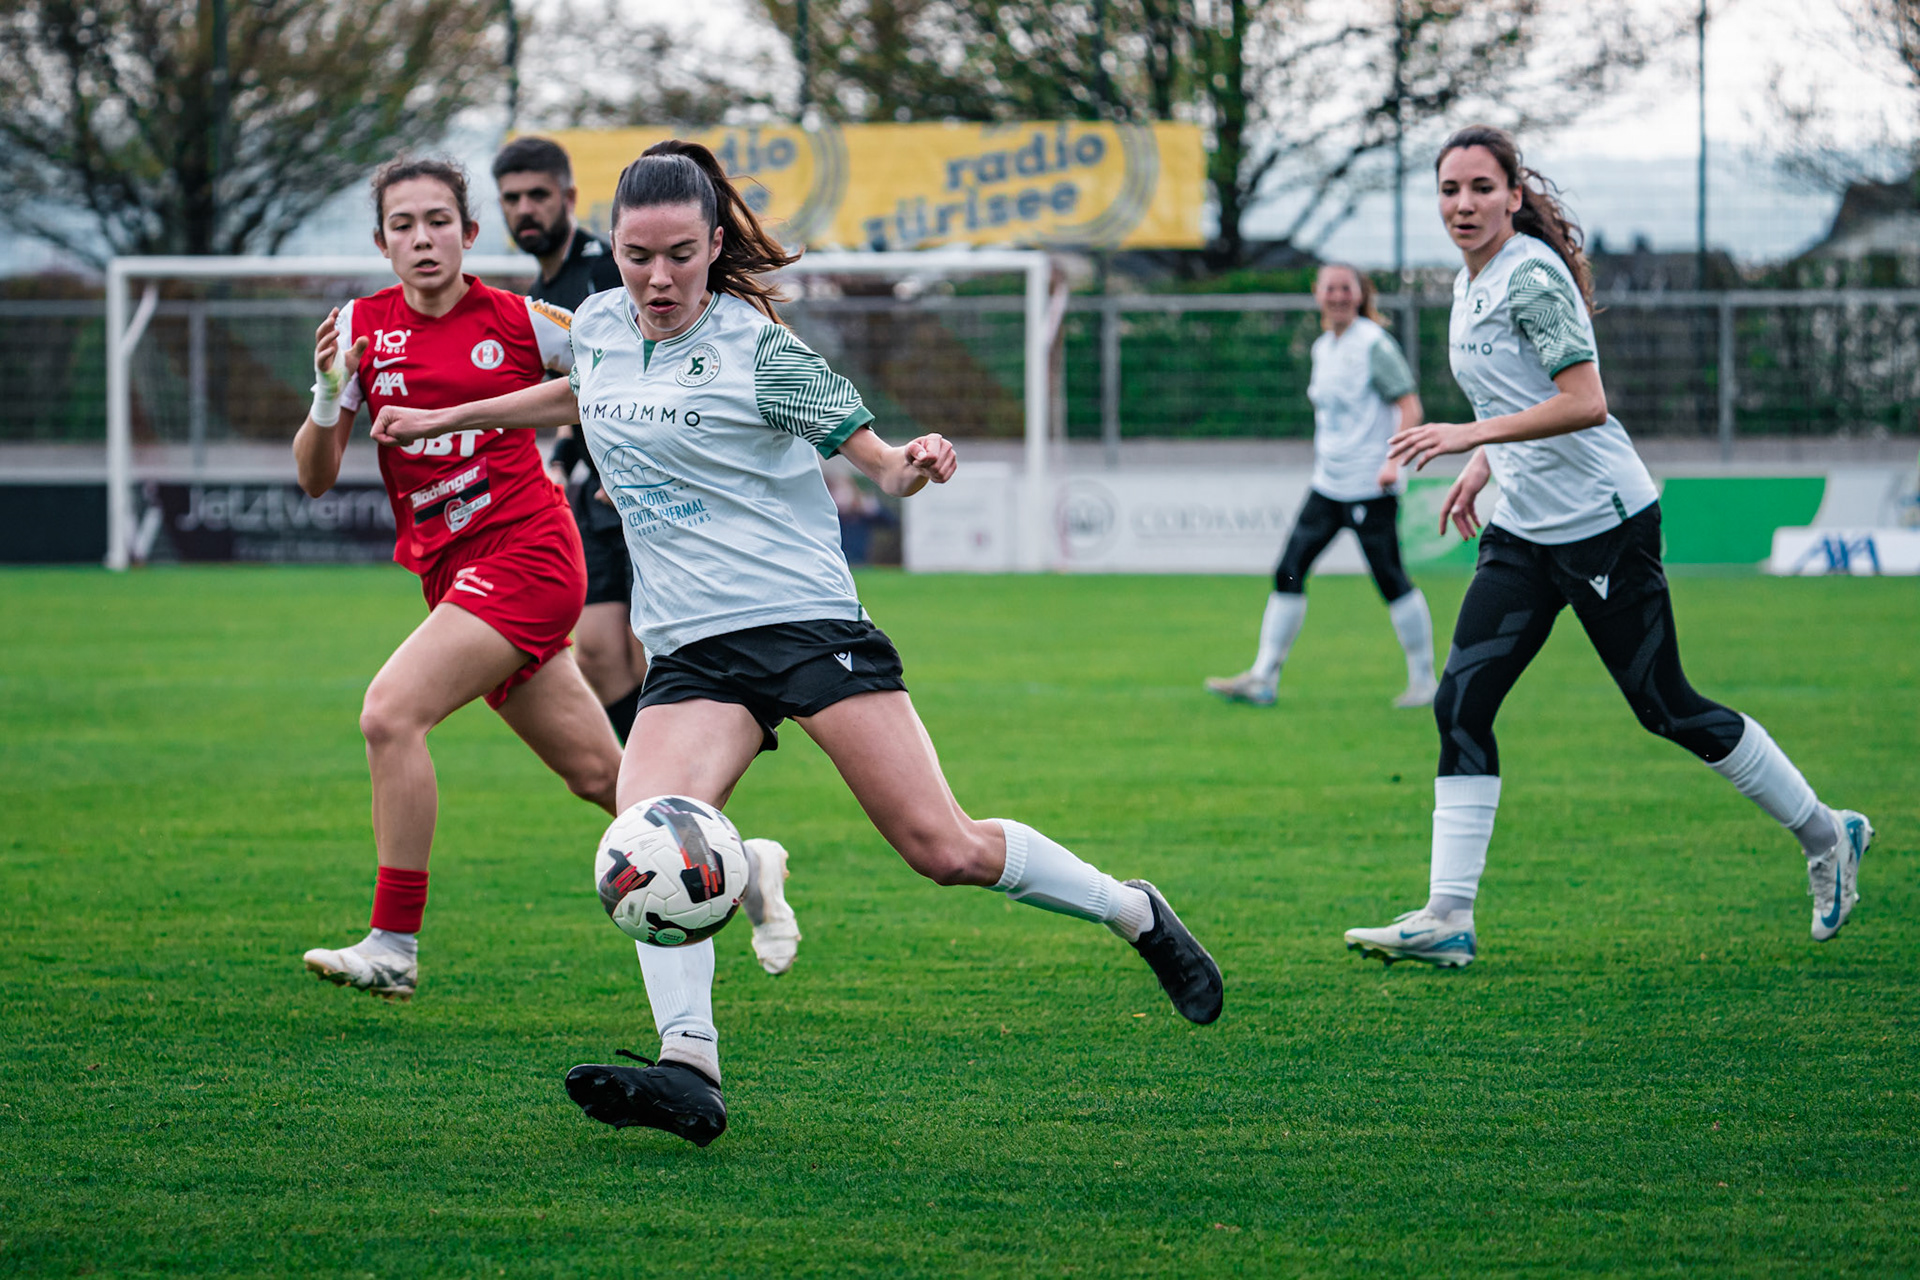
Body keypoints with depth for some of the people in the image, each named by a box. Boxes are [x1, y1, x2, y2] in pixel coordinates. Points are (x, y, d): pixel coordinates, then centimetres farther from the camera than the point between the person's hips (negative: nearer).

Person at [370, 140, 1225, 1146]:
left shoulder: (757, 352, -7)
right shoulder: (598, 328, 9)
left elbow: (876, 460, -3)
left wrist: (912, 464, -27)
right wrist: (446, 418, 39)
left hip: (807, 621, -5)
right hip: (690, 653, 5)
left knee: (945, 849, -9)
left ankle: (1134, 914, 14)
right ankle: (689, 1067, -30)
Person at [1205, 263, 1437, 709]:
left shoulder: (1373, 344, -10)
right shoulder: (1323, 347, 13)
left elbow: (1410, 408, -13)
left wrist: (1394, 460, -25)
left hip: (1370, 487, -8)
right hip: (1327, 485, 8)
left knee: (1390, 579, -5)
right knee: (1289, 572, 3)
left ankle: (1424, 680, 6)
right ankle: (1263, 677, 6)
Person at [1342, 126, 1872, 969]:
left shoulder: (1531, 275, -17)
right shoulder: (1469, 283, 11)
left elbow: (1584, 402, -24)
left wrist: (1471, 435, -27)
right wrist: (1482, 466, 13)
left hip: (1602, 520, -9)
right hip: (1524, 527, 9)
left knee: (1666, 708, 0)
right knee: (1461, 703, -3)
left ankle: (1824, 836, 19)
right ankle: (1447, 919, -5)